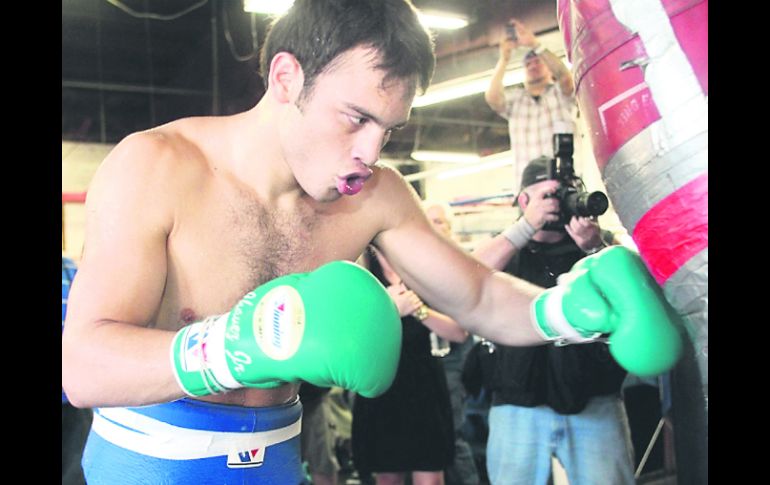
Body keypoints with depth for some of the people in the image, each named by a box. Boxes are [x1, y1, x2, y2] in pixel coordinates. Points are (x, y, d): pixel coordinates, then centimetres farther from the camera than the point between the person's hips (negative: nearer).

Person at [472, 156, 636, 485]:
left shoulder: (602, 241, 11)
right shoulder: (505, 248, 11)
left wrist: (596, 249, -18)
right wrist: (527, 226, -15)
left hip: (595, 403, 0)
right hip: (519, 405, 0)